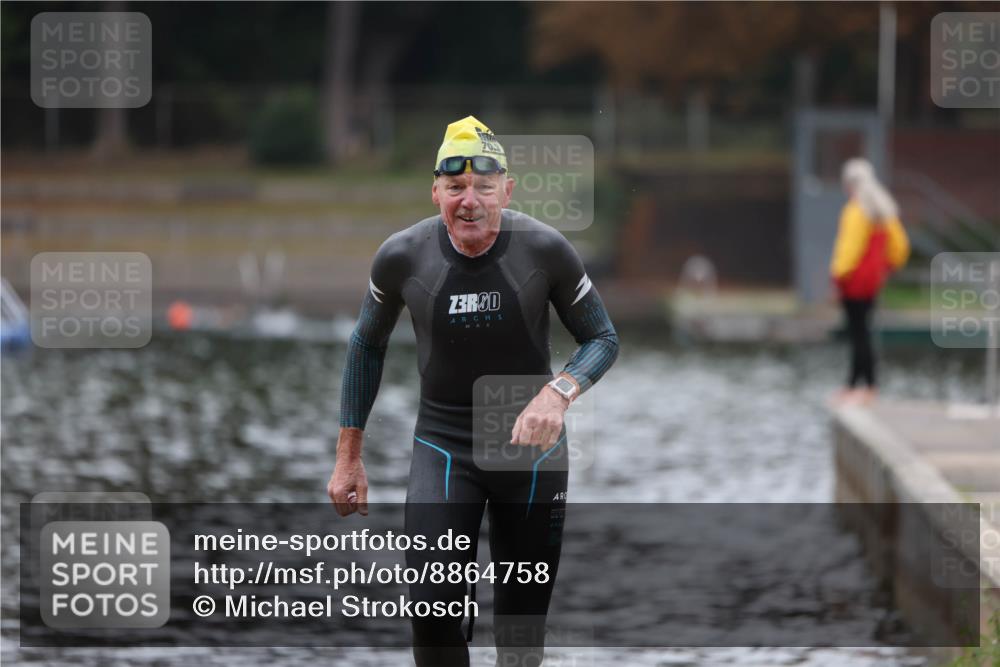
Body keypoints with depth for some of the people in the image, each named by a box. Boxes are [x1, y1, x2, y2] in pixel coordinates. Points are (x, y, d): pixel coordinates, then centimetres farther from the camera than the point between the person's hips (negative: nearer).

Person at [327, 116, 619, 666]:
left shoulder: (544, 249, -13)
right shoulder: (402, 257, -10)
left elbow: (602, 339, -2)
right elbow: (367, 346, 7)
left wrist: (558, 392, -24)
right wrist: (348, 458, 7)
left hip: (531, 442, 0)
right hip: (442, 444, 0)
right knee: (431, 608, -17)